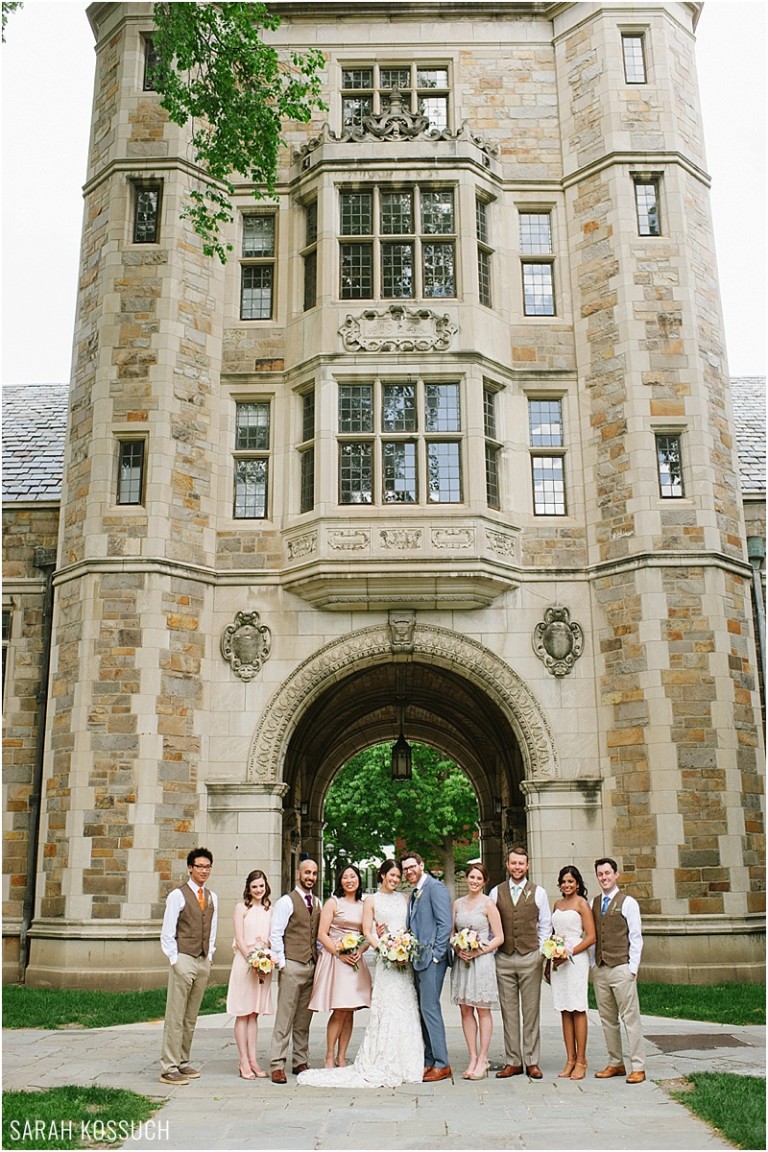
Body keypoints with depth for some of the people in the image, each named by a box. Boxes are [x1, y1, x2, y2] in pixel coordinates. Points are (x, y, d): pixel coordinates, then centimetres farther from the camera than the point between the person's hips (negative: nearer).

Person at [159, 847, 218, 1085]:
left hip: (204, 962, 6)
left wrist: (209, 956, 11)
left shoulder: (212, 897, 12)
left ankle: (182, 1063, 18)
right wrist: (174, 961, -10)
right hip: (183, 960, -6)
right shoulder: (178, 895, -6)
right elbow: (167, 933, -7)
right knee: (175, 1018, -6)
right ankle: (169, 1068, -2)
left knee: (191, 1018, 10)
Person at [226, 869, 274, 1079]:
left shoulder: (269, 909, 10)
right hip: (244, 962, -4)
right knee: (243, 1014, 1)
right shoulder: (241, 907, -2)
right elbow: (239, 939, -7)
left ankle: (252, 1059, 14)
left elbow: (273, 939, 12)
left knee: (254, 1014, 10)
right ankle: (244, 1062, 4)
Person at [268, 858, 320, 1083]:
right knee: (285, 1018, -5)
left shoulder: (317, 903, 14)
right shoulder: (286, 901, -6)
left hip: (312, 965, 6)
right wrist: (281, 963, -10)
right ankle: (277, 1065, -1)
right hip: (292, 965, -6)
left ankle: (301, 1062, 18)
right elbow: (275, 935, -8)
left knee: (304, 1019, 10)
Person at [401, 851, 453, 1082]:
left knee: (429, 1008, -10)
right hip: (418, 959, 9)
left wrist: (435, 955, -17)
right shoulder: (414, 894, 19)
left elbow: (445, 923, -15)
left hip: (432, 958, -9)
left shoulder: (435, 888, -9)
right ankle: (429, 1062, 18)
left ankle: (442, 1065, -4)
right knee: (423, 1010, 11)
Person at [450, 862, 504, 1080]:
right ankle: (473, 1058, 13)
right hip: (462, 961, 5)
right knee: (465, 1010, 5)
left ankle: (482, 1060, 7)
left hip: (482, 961, -5)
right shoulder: (458, 903, 10)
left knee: (483, 1011, 0)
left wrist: (478, 951, -14)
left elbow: (499, 937, -4)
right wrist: (458, 949, -4)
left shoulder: (488, 904, -4)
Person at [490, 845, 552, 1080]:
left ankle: (531, 1061, 9)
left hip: (531, 957, -1)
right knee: (509, 1012, 4)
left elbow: (545, 926, 7)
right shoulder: (496, 892, 7)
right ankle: (513, 1061, 11)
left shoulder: (538, 892, 4)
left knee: (531, 1012, 2)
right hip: (504, 959, 1)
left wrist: (541, 953, 0)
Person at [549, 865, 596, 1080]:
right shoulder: (557, 904, 15)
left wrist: (569, 954, -14)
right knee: (564, 1011, 6)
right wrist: (551, 957, 6)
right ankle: (570, 1060, 10)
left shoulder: (582, 903, -3)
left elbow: (591, 937, -9)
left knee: (577, 1010, -4)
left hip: (576, 959, -6)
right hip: (558, 960, 6)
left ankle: (581, 1061, 2)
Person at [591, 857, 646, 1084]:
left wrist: (632, 968, -9)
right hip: (599, 969, 5)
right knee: (607, 1019, 9)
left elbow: (636, 937, -4)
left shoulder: (628, 902, -3)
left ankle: (638, 1067, 1)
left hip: (621, 969, -5)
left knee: (630, 1018, -4)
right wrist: (594, 964, 8)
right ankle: (615, 1063, 18)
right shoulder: (594, 903, 12)